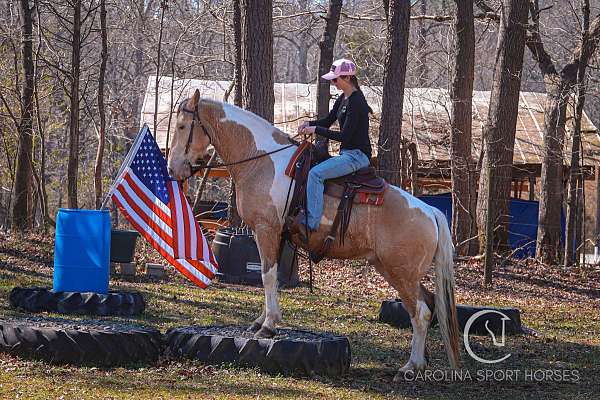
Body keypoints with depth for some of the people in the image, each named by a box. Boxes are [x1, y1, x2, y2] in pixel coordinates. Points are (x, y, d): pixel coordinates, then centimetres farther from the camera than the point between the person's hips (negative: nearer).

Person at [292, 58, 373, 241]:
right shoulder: (343, 99, 12)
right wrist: (309, 123, 1)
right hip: (347, 154, 11)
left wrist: (315, 130, -17)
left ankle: (311, 224, -30)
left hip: (357, 155, -11)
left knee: (316, 173, -26)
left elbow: (344, 136, -22)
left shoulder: (356, 102, -19)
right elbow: (328, 121, 21)